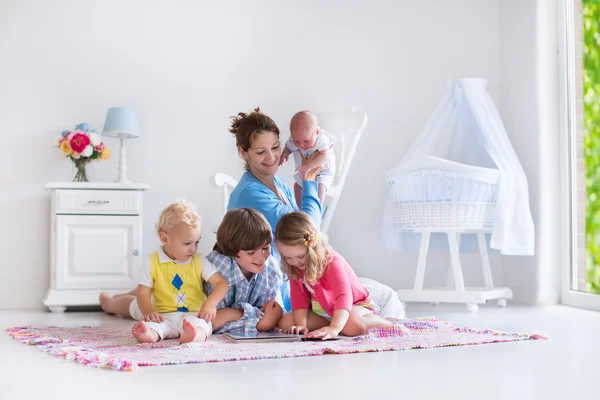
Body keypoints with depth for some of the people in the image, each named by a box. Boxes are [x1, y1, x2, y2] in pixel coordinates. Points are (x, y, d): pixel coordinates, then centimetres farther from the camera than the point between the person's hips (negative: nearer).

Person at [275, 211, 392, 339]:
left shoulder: (332, 262, -29)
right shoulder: (294, 268, -9)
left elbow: (344, 296, -42)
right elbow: (298, 296, -8)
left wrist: (334, 328, -56)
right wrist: (301, 325, -24)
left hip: (353, 304, -7)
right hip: (322, 311, 7)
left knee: (351, 325, -41)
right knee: (285, 323, -14)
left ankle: (381, 321, -11)